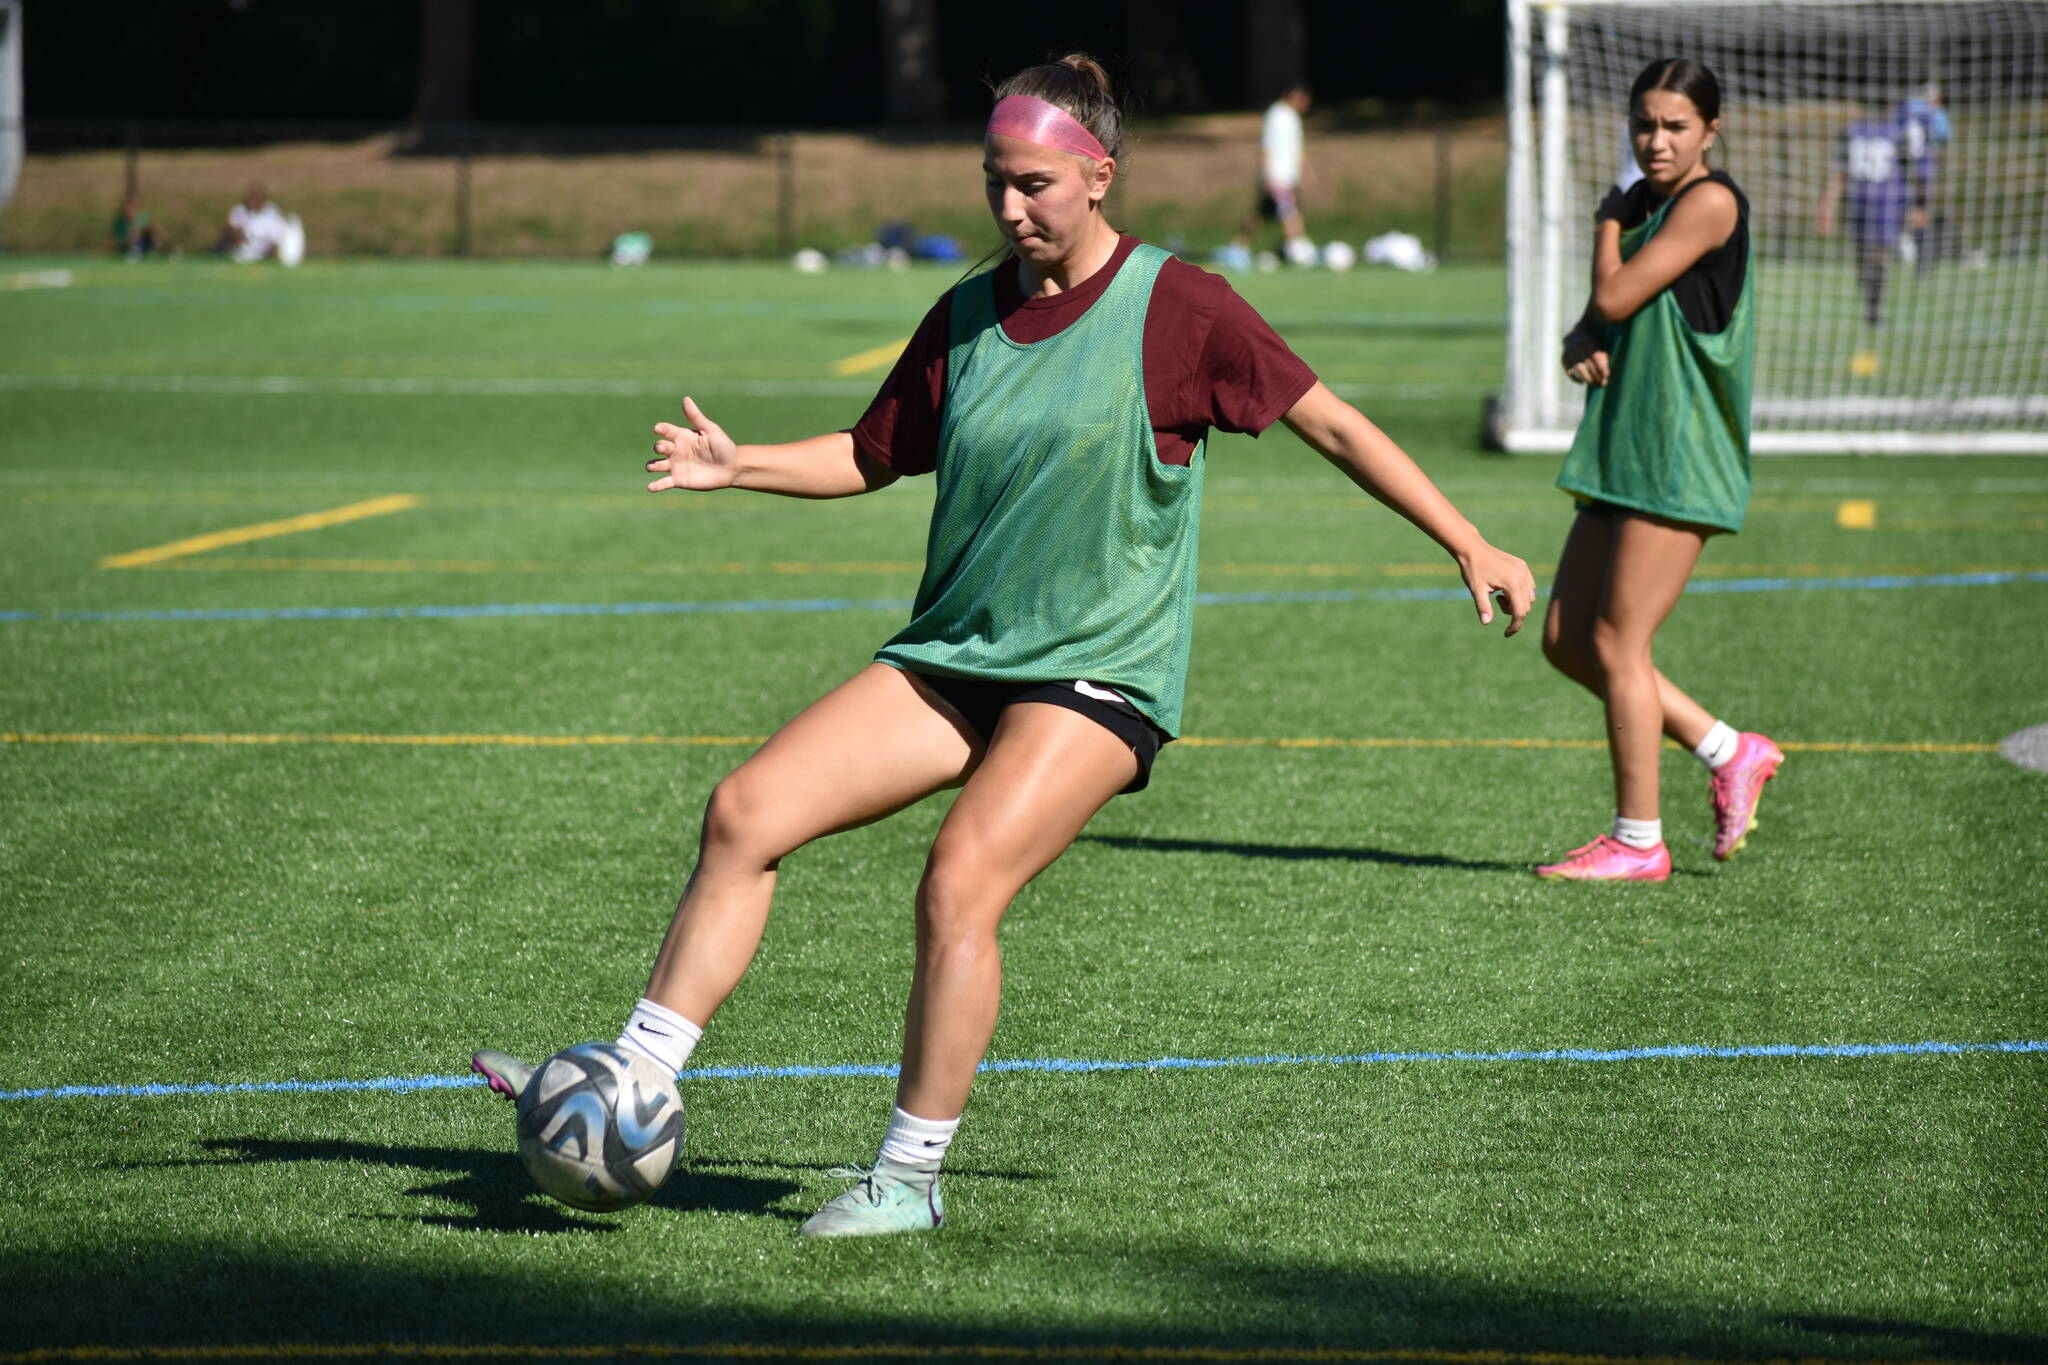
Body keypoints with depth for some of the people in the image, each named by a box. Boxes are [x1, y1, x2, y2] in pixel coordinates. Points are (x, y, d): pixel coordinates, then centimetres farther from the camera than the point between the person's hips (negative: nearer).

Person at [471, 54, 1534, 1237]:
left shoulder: (1179, 308, -7)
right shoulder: (967, 317, 9)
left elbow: (1334, 427, -1)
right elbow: (873, 457, 20)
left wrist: (1468, 544, -3)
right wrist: (738, 463, 4)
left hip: (1100, 674, -6)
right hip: (951, 656, 6)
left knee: (960, 884, -24)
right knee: (745, 812, -9)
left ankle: (910, 1178, -11)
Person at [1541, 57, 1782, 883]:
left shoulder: (1710, 203, -12)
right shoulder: (1643, 203, 15)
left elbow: (1616, 298, -16)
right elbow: (1600, 317, 16)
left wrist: (1608, 226, 1)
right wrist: (1581, 345, -7)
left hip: (1681, 459, -9)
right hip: (1626, 452, 9)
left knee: (1617, 641, -8)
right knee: (1566, 641, 9)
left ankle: (1637, 841, 1)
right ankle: (1728, 753, 18)